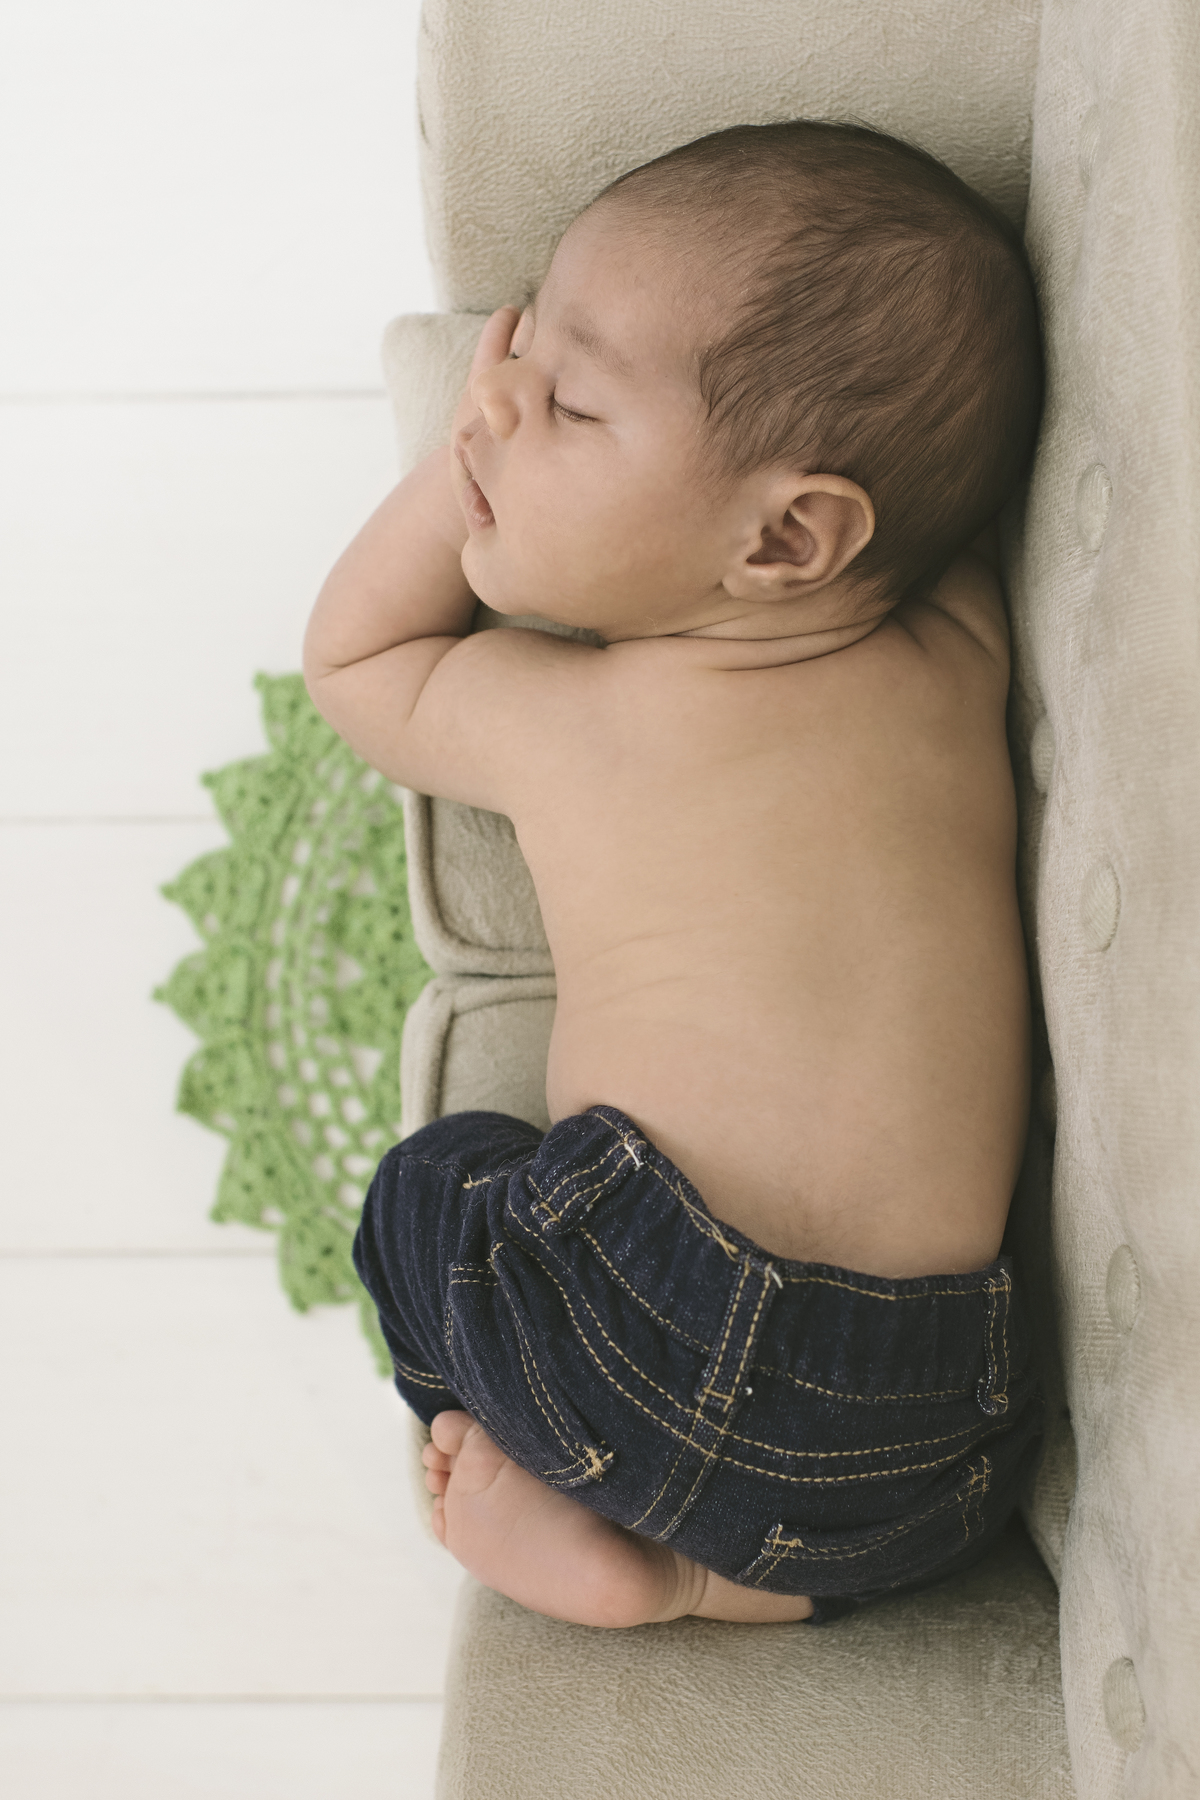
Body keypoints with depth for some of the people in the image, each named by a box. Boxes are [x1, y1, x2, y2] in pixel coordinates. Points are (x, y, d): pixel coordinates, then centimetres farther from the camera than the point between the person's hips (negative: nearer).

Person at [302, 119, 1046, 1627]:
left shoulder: (554, 718, -4)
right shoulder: (961, 664, 2)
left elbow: (348, 658, 19)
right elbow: (946, 502, 28)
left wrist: (469, 446, 9)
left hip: (652, 1370, -3)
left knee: (429, 1185, 25)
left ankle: (578, 1533, 13)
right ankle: (706, 1577, 12)